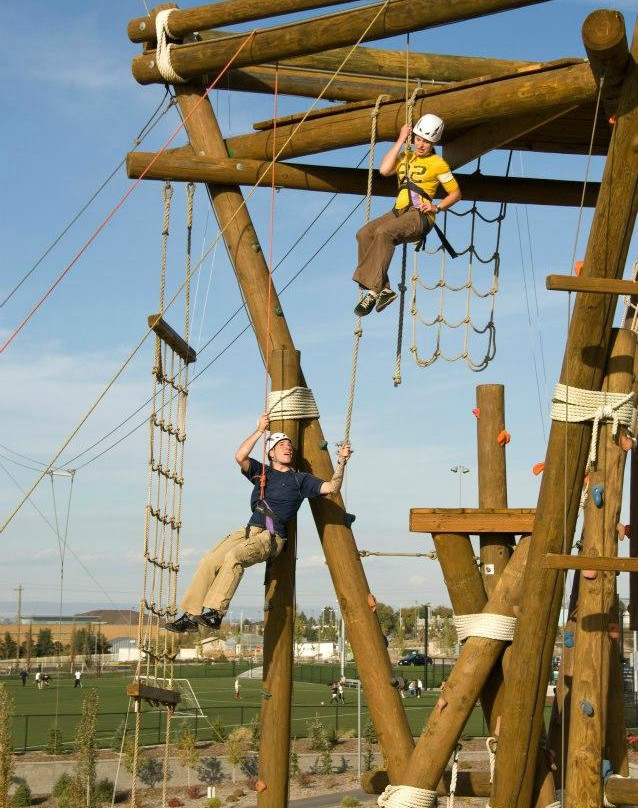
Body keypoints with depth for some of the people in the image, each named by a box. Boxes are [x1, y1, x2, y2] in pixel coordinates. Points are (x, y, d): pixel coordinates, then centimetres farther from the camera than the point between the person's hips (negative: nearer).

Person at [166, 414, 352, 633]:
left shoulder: (300, 479, 12)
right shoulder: (261, 472, 20)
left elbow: (331, 488, 0)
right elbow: (240, 456, 2)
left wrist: (341, 462, -13)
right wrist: (260, 430, 6)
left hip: (272, 536, -4)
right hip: (250, 530, 4)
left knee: (234, 556, -32)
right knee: (209, 561, -14)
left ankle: (216, 613, -36)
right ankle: (191, 615, -11)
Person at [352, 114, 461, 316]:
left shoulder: (438, 164, 6)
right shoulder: (405, 157, 20)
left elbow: (455, 193, 9)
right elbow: (384, 170, 1)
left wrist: (437, 207, -8)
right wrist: (400, 141, 4)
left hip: (420, 216, -6)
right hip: (399, 212, 6)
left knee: (384, 232, -34)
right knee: (364, 233, -21)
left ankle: (373, 290, -39)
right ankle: (384, 288, -26)